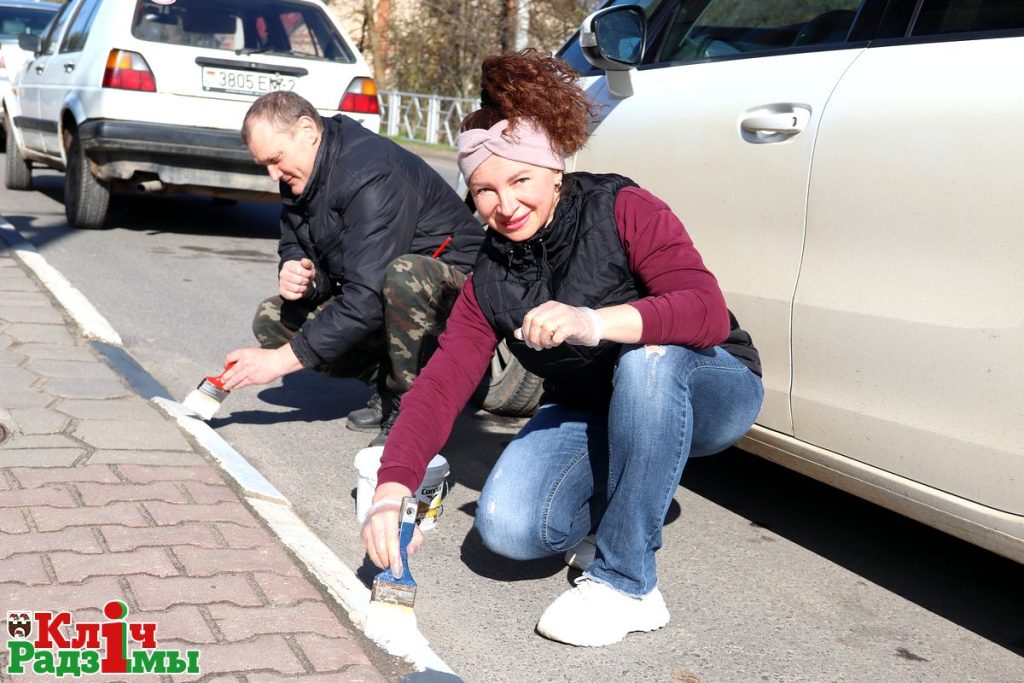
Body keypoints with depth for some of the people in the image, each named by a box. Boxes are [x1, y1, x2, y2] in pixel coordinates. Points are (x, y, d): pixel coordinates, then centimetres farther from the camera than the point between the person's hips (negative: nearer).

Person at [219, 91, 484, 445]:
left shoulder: (372, 176, -29)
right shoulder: (301, 176, 1)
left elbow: (369, 299, -34)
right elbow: (293, 246, 10)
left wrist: (283, 359, -30)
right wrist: (298, 275, -18)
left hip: (453, 286, -9)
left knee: (404, 275, -43)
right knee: (272, 320, -2)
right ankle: (390, 385, 2)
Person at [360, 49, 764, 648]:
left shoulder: (623, 211, -20)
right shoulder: (491, 279, -5)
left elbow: (709, 312, -33)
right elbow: (442, 383, -15)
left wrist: (593, 323, -48)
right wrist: (393, 487, -31)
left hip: (708, 391, -3)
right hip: (590, 413, 4)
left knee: (649, 355, -40)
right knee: (508, 526, -23)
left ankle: (626, 586, -27)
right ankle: (614, 503, 11)